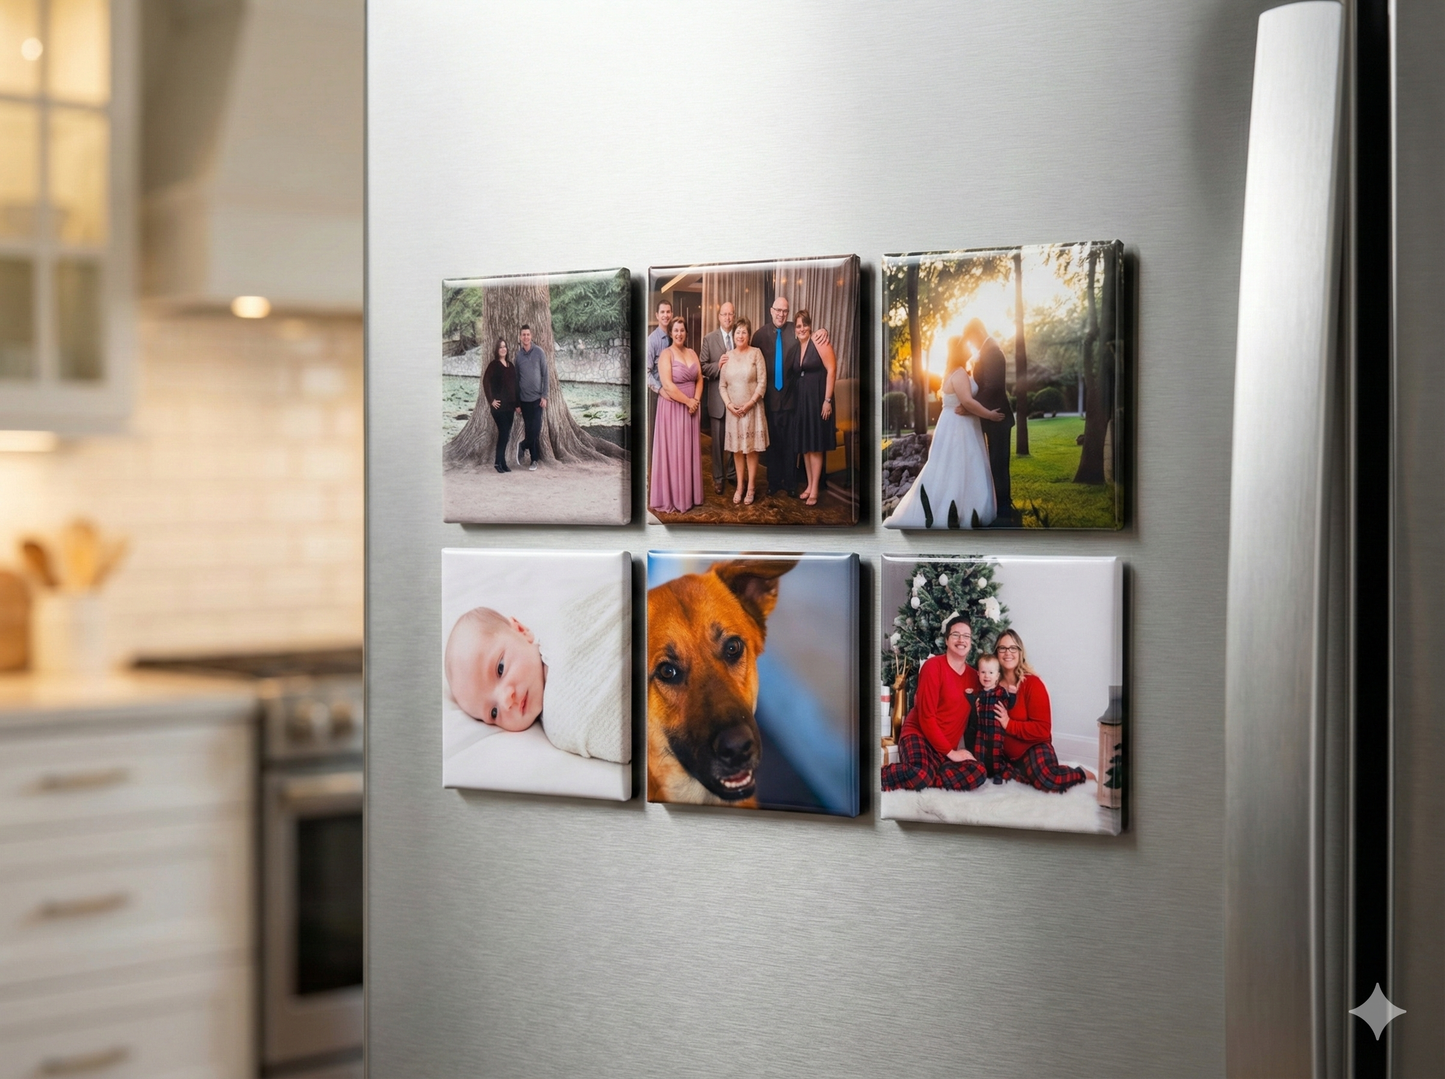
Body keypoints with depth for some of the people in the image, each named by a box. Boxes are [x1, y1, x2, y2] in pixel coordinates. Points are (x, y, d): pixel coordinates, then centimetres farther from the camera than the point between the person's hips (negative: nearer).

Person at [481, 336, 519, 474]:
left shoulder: (511, 365, 13)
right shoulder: (493, 365, -6)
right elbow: (486, 382, -12)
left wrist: (517, 403, 14)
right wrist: (491, 400, -14)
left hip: (510, 405, 6)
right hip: (499, 405, -6)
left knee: (506, 434, 7)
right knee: (503, 433, -9)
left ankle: (502, 462, 14)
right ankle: (499, 461, 0)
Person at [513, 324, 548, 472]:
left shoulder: (539, 352, -4)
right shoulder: (518, 355, 3)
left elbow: (545, 375, -3)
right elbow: (516, 377, 7)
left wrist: (544, 396, -8)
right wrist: (516, 400, 5)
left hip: (537, 397, -2)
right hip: (524, 398, 2)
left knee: (535, 429, -6)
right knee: (528, 428, 4)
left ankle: (523, 446, 12)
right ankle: (534, 459, 11)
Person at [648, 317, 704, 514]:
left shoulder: (692, 353, 9)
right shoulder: (666, 354, -10)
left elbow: (699, 379, 8)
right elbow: (668, 385, -19)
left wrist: (696, 400, -8)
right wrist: (687, 401, -16)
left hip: (691, 407, 6)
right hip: (672, 407, -6)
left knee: (690, 450, 10)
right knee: (672, 450, -1)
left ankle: (689, 493, 19)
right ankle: (671, 497, 6)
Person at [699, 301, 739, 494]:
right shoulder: (709, 339, 1)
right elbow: (703, 367, -3)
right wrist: (718, 365, -19)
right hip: (717, 396, -1)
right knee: (718, 440, 5)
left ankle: (732, 472, 22)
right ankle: (718, 478, 13)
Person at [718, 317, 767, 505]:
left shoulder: (755, 353, -4)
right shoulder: (727, 356, 5)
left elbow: (762, 382, -7)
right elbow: (722, 385, 7)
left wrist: (750, 403, -13)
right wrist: (728, 404, -8)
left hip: (751, 408, -3)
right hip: (733, 409, 3)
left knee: (751, 449, 1)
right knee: (737, 449, 6)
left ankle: (751, 488, 8)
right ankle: (739, 487, 12)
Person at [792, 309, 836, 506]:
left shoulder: (819, 342, -12)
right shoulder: (796, 346, 9)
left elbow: (831, 370, -15)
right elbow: (795, 373, 9)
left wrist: (827, 399, -18)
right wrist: (794, 398, 2)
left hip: (817, 397, -7)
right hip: (800, 398, 7)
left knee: (815, 445, -2)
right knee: (804, 443, 11)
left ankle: (815, 489, 3)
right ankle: (809, 485, 20)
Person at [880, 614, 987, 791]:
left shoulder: (973, 676, 12)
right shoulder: (933, 665, -8)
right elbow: (926, 716, -13)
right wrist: (950, 752, -13)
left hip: (946, 748, 6)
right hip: (919, 735, -6)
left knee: (978, 773, -23)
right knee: (921, 775, -38)